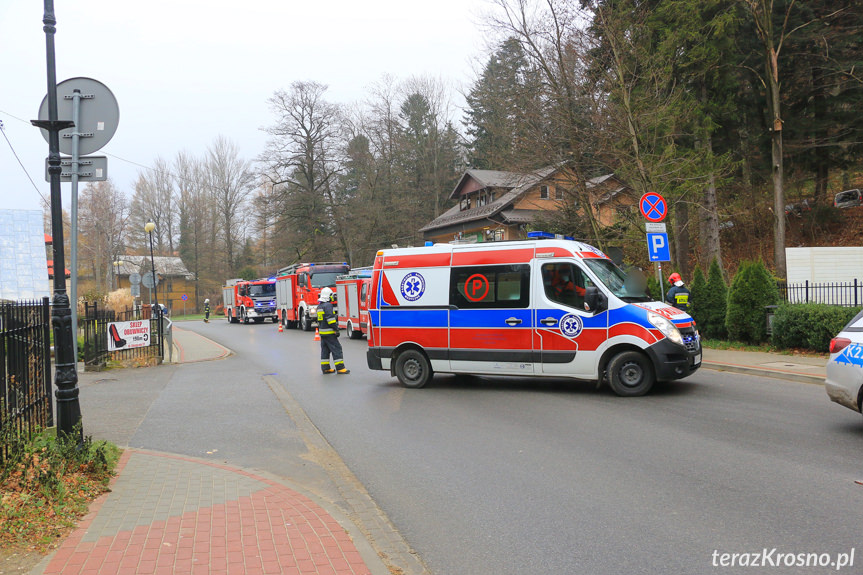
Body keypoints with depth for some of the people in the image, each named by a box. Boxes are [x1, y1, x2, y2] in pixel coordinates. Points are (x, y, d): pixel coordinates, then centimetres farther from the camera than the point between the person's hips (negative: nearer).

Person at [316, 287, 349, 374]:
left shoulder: (320, 306, 16)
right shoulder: (328, 305, -14)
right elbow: (330, 318, -21)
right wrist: (336, 328, -18)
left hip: (322, 332, 10)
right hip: (329, 332, -10)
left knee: (325, 350, 12)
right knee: (336, 349, -7)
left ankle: (325, 368, 15)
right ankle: (340, 368, -9)